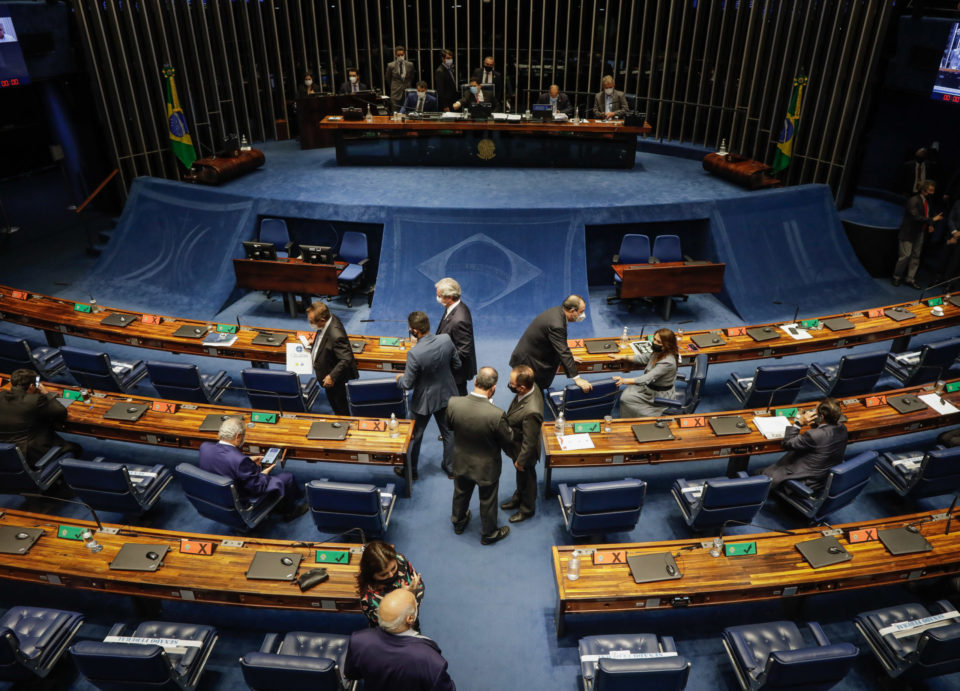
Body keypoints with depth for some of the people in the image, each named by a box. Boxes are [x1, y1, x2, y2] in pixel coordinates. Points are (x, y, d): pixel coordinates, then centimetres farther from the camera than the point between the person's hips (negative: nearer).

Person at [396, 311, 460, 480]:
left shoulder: (414, 353, -33)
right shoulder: (446, 340, -19)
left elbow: (407, 384, -21)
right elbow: (456, 365, -3)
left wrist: (399, 378, 1)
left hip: (425, 399, -4)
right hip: (446, 394, 5)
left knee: (415, 435, 18)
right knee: (448, 432, 23)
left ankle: (410, 470, 37)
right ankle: (450, 466, 41)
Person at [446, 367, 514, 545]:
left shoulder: (453, 403, -27)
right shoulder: (496, 415, -37)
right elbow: (508, 443, -20)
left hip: (461, 462, 4)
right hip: (486, 467, -3)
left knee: (461, 494, 31)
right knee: (487, 501, 23)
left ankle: (458, 523, 57)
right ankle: (488, 534, 48)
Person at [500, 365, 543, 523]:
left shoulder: (531, 412, -44)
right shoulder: (531, 386, -20)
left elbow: (529, 442, -30)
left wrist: (521, 461, -16)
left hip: (525, 451, -8)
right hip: (517, 445, 8)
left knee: (526, 478, 21)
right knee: (520, 476, 33)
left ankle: (527, 508, 48)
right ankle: (518, 498, 59)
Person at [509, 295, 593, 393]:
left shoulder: (557, 311, -2)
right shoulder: (556, 325, -31)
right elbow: (563, 352, -31)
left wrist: (570, 358, 19)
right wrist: (576, 378, -28)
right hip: (527, 360, -10)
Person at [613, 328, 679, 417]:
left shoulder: (667, 362, -33)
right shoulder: (658, 352, -5)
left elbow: (648, 378, -37)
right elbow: (643, 358, 11)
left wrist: (625, 381, -44)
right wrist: (623, 358, 2)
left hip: (659, 395, -8)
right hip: (651, 386, 9)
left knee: (625, 398, -6)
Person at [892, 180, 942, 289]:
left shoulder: (928, 201, 9)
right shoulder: (913, 201, -16)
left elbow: (927, 214, 21)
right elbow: (916, 217, -23)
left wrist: (930, 225, 3)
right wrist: (932, 220, -22)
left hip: (920, 233, 8)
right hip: (909, 233, -8)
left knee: (916, 257, 9)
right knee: (905, 255, -7)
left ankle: (910, 279, 15)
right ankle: (896, 278, 8)